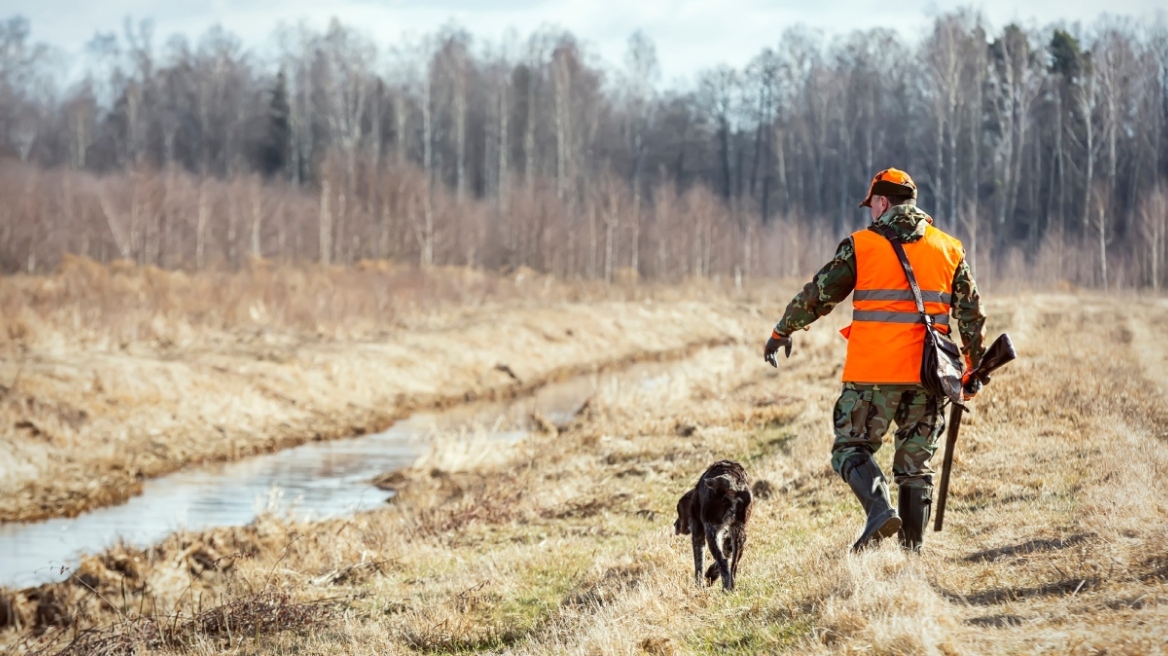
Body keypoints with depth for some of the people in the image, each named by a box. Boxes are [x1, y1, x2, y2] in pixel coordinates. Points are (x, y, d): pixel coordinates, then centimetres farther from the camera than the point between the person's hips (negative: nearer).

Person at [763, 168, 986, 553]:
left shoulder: (861, 245, 0)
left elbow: (819, 294, 7)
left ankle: (880, 510, -20)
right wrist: (975, 367, 23)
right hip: (927, 373, 4)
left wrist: (783, 331, 21)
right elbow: (971, 313, 14)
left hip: (873, 371, -4)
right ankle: (912, 548, 10)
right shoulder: (949, 249, 10)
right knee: (915, 462, 11)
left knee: (851, 448, 6)